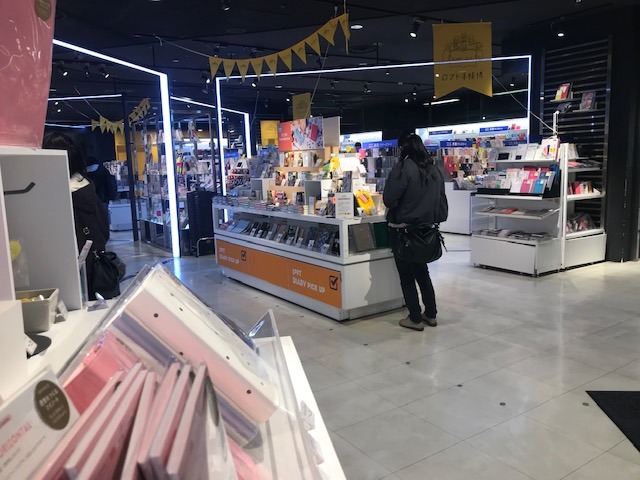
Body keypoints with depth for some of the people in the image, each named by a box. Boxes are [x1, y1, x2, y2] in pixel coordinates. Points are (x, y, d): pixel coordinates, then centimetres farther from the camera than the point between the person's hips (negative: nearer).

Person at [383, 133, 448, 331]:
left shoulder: (403, 168, -16)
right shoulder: (435, 170, 5)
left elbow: (389, 199, -17)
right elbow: (442, 200, 10)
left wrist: (397, 210, 3)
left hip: (404, 229, -7)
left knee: (407, 276, 5)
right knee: (422, 272, 20)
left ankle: (415, 319, 10)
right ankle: (431, 314, 25)